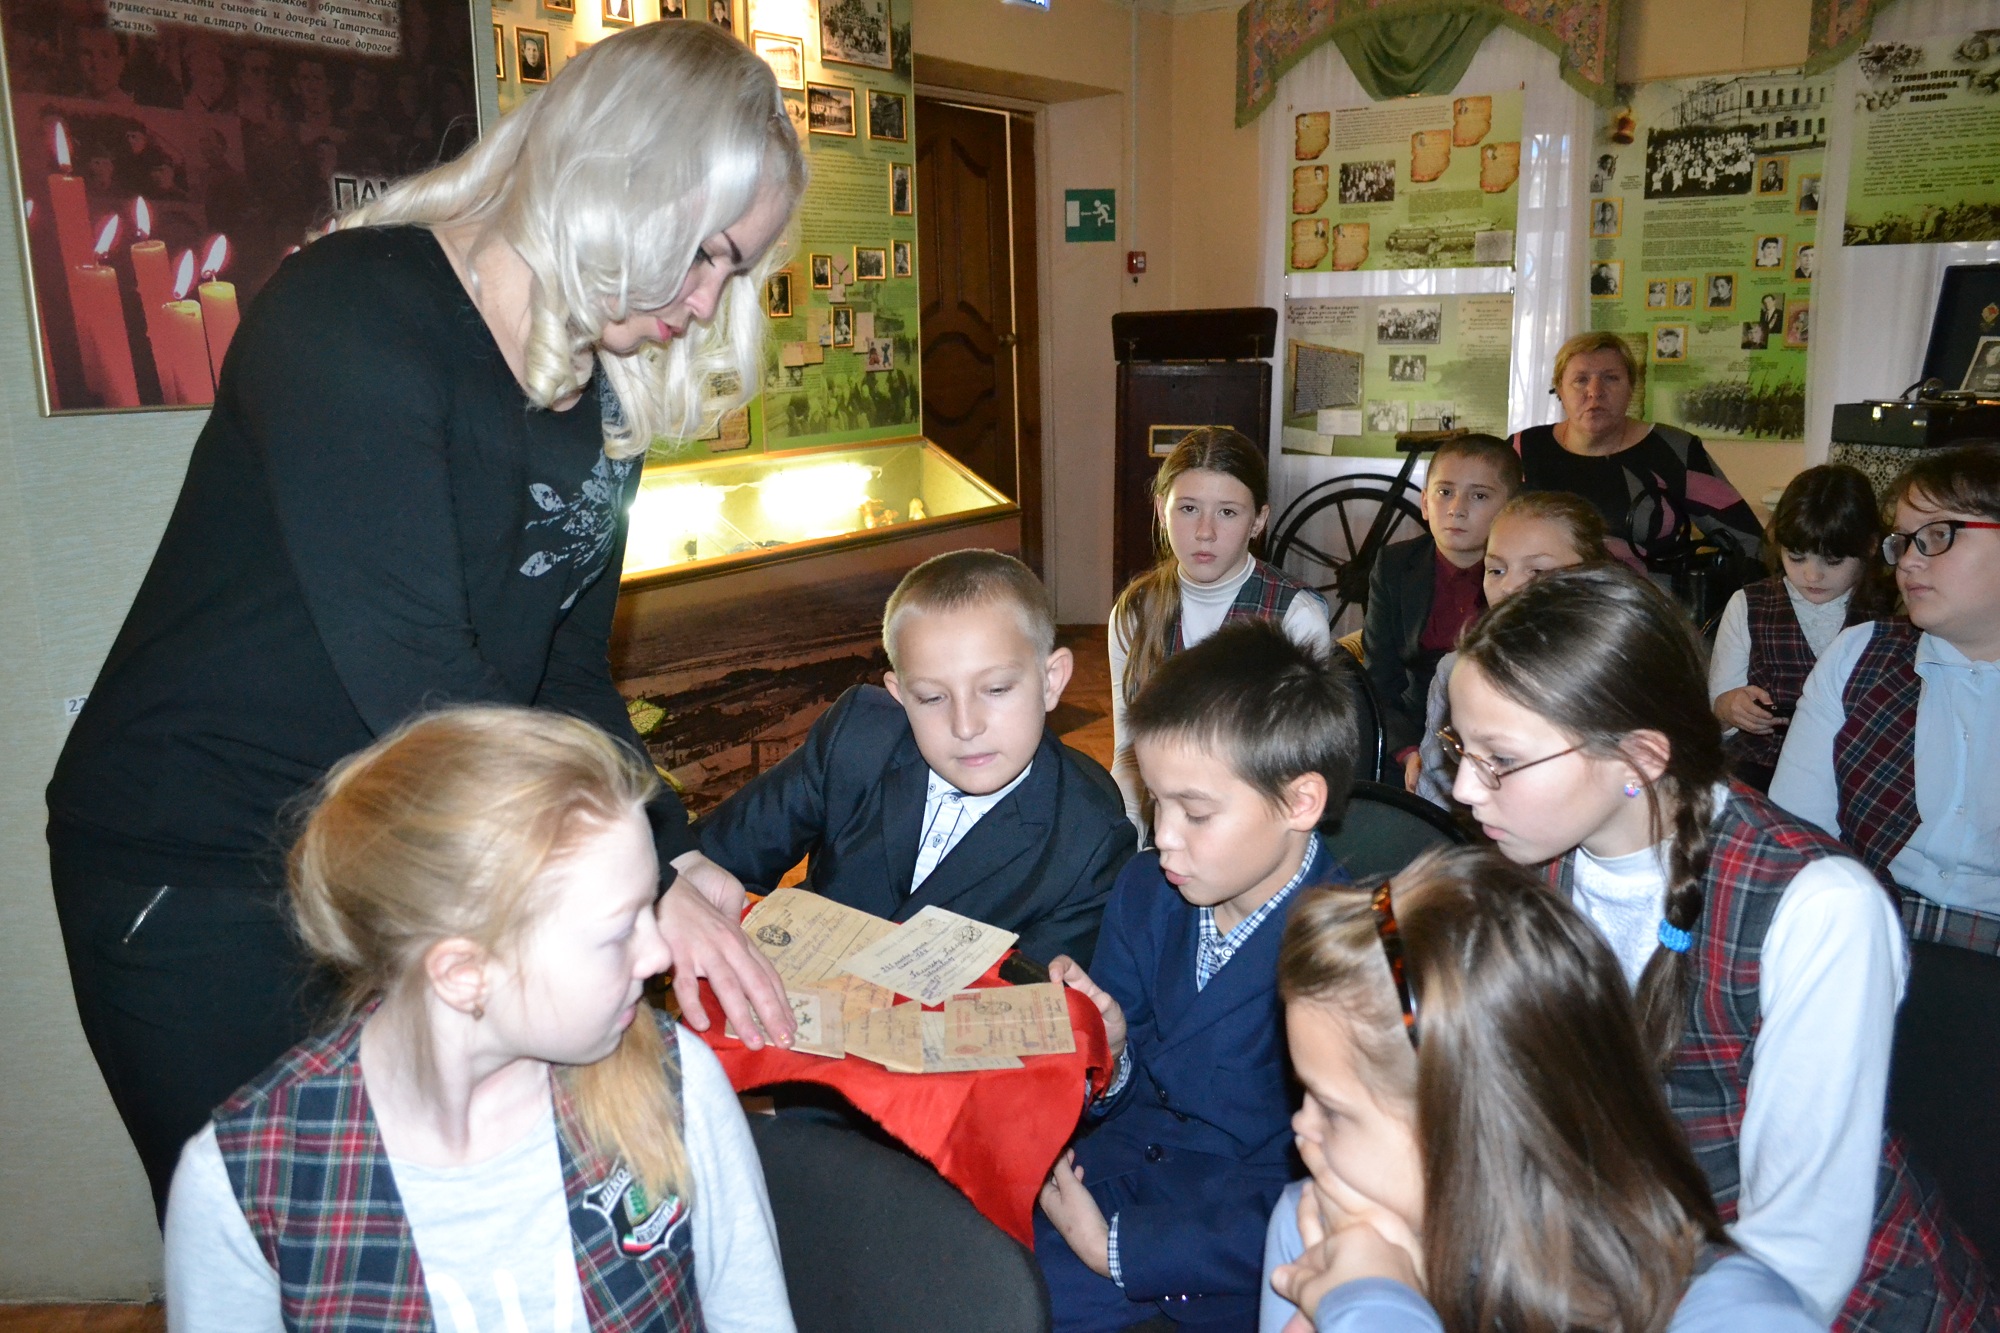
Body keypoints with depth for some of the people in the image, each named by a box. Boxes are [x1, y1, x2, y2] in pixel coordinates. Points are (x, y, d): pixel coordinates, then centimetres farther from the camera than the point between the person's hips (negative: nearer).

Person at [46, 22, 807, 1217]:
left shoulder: (608, 395, 3)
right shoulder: (353, 312, -20)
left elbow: (568, 675, 5)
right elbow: (411, 670, -29)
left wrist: (668, 853, -7)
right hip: (198, 881, -6)